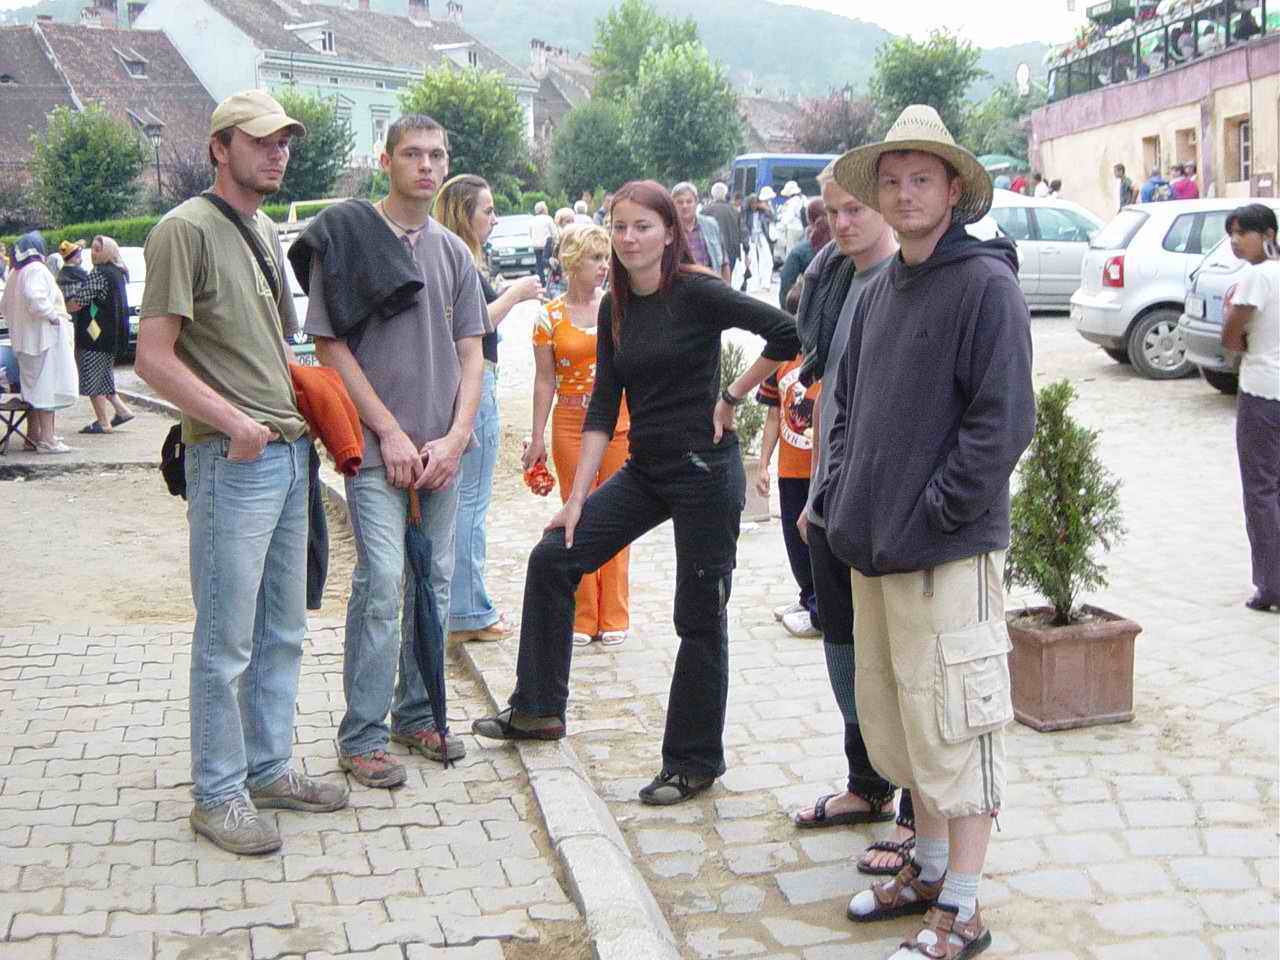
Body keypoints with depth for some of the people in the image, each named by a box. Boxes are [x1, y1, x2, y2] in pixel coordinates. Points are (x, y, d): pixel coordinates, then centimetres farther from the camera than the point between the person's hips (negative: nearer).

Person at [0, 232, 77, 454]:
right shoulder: (37, 270, -13)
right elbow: (34, 297, -30)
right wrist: (52, 315, -20)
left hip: (23, 340, 9)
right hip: (44, 337, -9)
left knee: (33, 386, 16)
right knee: (48, 385, -8)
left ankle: (33, 436, 22)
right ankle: (47, 439, -11)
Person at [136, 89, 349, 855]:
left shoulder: (268, 232, 16)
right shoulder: (187, 229, -9)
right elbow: (154, 357, -15)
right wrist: (232, 420, -22)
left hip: (290, 451, 9)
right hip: (232, 460, -8)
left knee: (283, 631, 15)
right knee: (228, 639, -1)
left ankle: (268, 766, 28)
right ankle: (218, 793, 11)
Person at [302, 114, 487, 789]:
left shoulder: (454, 253, 13)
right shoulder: (347, 236, -2)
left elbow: (470, 354, 12)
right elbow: (330, 346, -6)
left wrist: (454, 438, -3)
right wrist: (390, 432, -10)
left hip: (441, 450, 5)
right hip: (376, 447, -5)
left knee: (434, 583, 10)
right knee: (382, 582, -11)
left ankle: (417, 715, 24)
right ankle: (361, 737, 1)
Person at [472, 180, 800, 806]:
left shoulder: (696, 292, -13)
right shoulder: (615, 308, 7)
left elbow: (787, 334, -20)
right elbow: (603, 407, 6)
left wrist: (732, 396, -11)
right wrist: (578, 498, 3)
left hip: (704, 471, -7)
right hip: (645, 470, 7)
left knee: (700, 618, 2)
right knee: (552, 559, 5)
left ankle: (693, 762, 17)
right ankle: (538, 709, 19)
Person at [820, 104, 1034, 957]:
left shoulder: (986, 285, -10)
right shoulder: (879, 292, 14)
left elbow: (1003, 420, -17)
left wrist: (932, 515, -16)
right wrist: (841, 495, 9)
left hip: (949, 551, -8)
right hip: (876, 547, 8)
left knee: (953, 723, -1)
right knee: (895, 716, 17)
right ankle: (929, 869, 33)